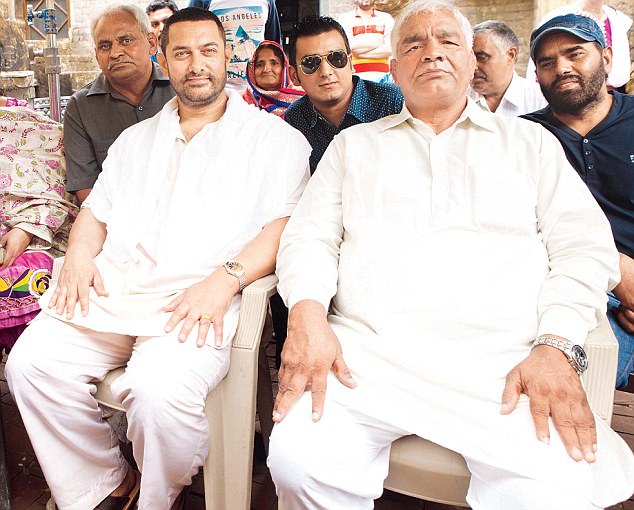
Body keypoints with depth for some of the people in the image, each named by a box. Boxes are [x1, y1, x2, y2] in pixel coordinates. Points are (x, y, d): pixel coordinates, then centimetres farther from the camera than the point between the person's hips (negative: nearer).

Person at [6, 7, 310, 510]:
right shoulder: (137, 139, 26)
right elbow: (96, 210, 25)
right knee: (31, 361, -17)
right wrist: (80, 253, 2)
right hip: (111, 287, 6)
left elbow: (285, 226, -4)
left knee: (161, 390, -32)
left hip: (200, 298, -5)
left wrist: (226, 278, -19)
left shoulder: (274, 138, 8)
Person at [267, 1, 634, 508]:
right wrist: (307, 315, -10)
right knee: (299, 459, -26)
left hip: (503, 361, 0)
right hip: (367, 351, 1)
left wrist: (557, 347, -8)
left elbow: (585, 247, 10)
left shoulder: (530, 142, 20)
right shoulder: (354, 144, 23)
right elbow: (310, 237, 12)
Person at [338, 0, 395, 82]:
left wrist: (359, 52, -4)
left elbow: (390, 49, 0)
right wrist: (378, 43, 2)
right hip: (356, 72, -1)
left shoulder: (386, 18, 13)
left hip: (381, 73, 1)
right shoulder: (345, 18, 10)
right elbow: (350, 47, -5)